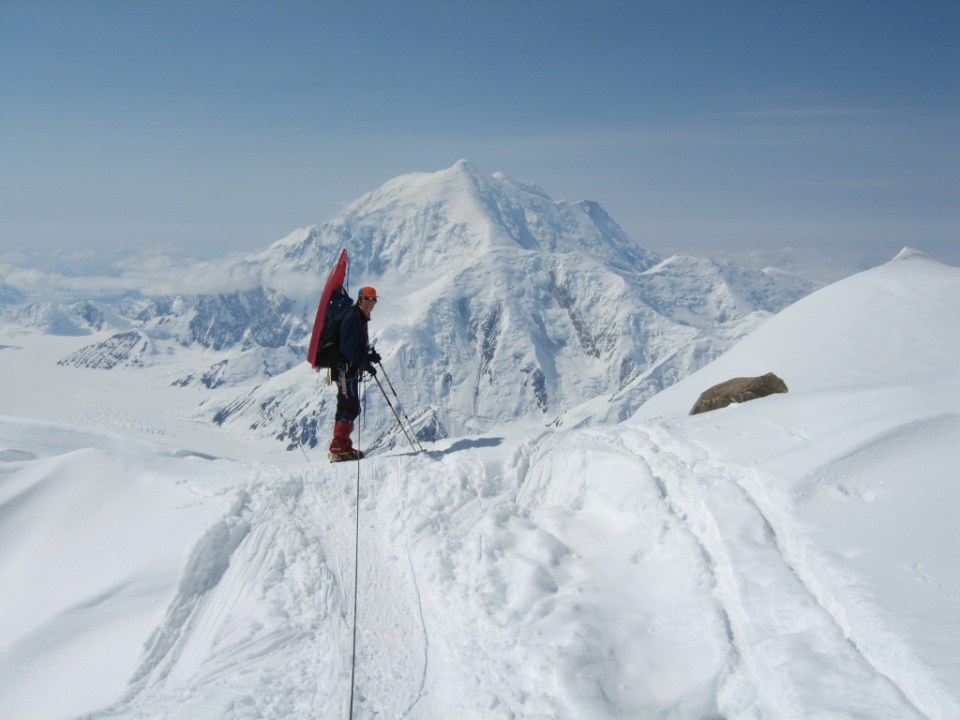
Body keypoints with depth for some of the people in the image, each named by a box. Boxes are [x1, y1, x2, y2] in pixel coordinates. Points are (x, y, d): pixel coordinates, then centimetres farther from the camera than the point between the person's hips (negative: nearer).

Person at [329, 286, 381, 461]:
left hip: (349, 369, 11)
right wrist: (366, 364, -17)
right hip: (346, 368, -11)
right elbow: (348, 347, -20)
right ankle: (339, 448, -13)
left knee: (345, 408, 12)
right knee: (351, 408, -12)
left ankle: (340, 447, 18)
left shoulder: (360, 318, 19)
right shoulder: (353, 317, -12)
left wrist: (369, 356, 3)